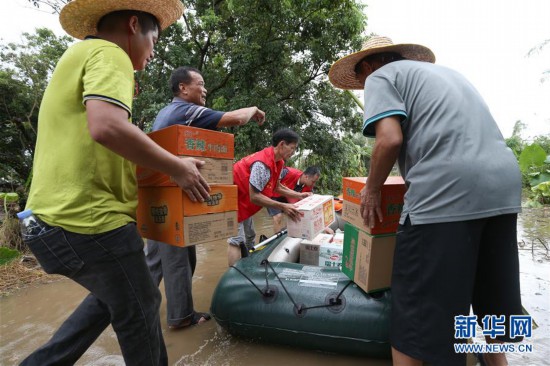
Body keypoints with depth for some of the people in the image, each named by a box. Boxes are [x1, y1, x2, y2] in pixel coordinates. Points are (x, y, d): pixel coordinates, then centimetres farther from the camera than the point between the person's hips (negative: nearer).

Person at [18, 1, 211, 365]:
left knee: (112, 297, 27)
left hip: (59, 213, 10)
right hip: (88, 216, -10)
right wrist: (178, 168, -18)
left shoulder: (78, 56, 22)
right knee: (139, 310, 9)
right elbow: (107, 127, -28)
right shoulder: (109, 55, -9)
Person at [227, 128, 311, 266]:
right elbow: (254, 197, -33)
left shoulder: (278, 162, -2)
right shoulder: (262, 163, -32)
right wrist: (283, 206, -34)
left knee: (249, 238, 15)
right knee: (237, 240, -14)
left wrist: (299, 195, 4)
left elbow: (276, 187, 10)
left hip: (244, 201, 10)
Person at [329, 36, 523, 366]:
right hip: (505, 184, 9)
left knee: (417, 305, 1)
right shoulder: (447, 71, 30)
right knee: (493, 295, 23)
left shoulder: (380, 76, 7)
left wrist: (372, 190, 2)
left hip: (446, 192, -8)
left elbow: (390, 139, -11)